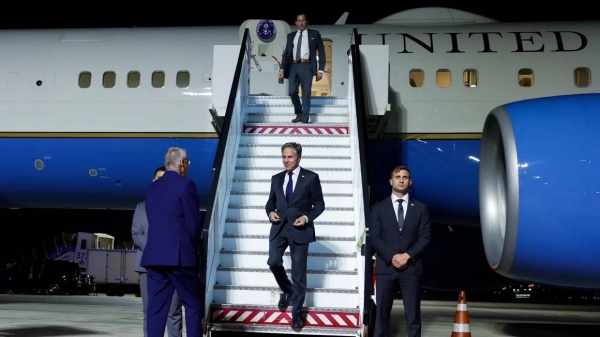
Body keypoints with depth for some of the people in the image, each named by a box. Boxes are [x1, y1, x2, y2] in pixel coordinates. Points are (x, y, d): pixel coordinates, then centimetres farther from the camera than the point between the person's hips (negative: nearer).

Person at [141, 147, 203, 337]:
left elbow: (153, 222, 14)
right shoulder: (185, 185, -7)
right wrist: (194, 248, 7)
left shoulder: (152, 187, 13)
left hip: (154, 255, 6)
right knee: (193, 305, 4)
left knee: (156, 307, 6)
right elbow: (194, 222, -9)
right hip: (180, 255, -6)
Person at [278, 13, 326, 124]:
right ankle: (299, 114, 19)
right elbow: (286, 53, 13)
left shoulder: (314, 34, 8)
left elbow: (321, 52, 6)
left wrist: (320, 70, -3)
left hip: (306, 66, -3)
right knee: (292, 92, -3)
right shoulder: (291, 36, 15)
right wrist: (282, 68, -1)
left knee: (306, 93, -4)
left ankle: (305, 119, 2)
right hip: (293, 66, 3)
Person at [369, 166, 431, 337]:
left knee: (413, 315, 1)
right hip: (386, 266, 0)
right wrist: (392, 257, -12)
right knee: (382, 313, 1)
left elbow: (425, 237, 3)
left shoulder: (420, 208, 10)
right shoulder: (378, 208, 9)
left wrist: (407, 256, -11)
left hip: (411, 267, 0)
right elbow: (374, 237, 1)